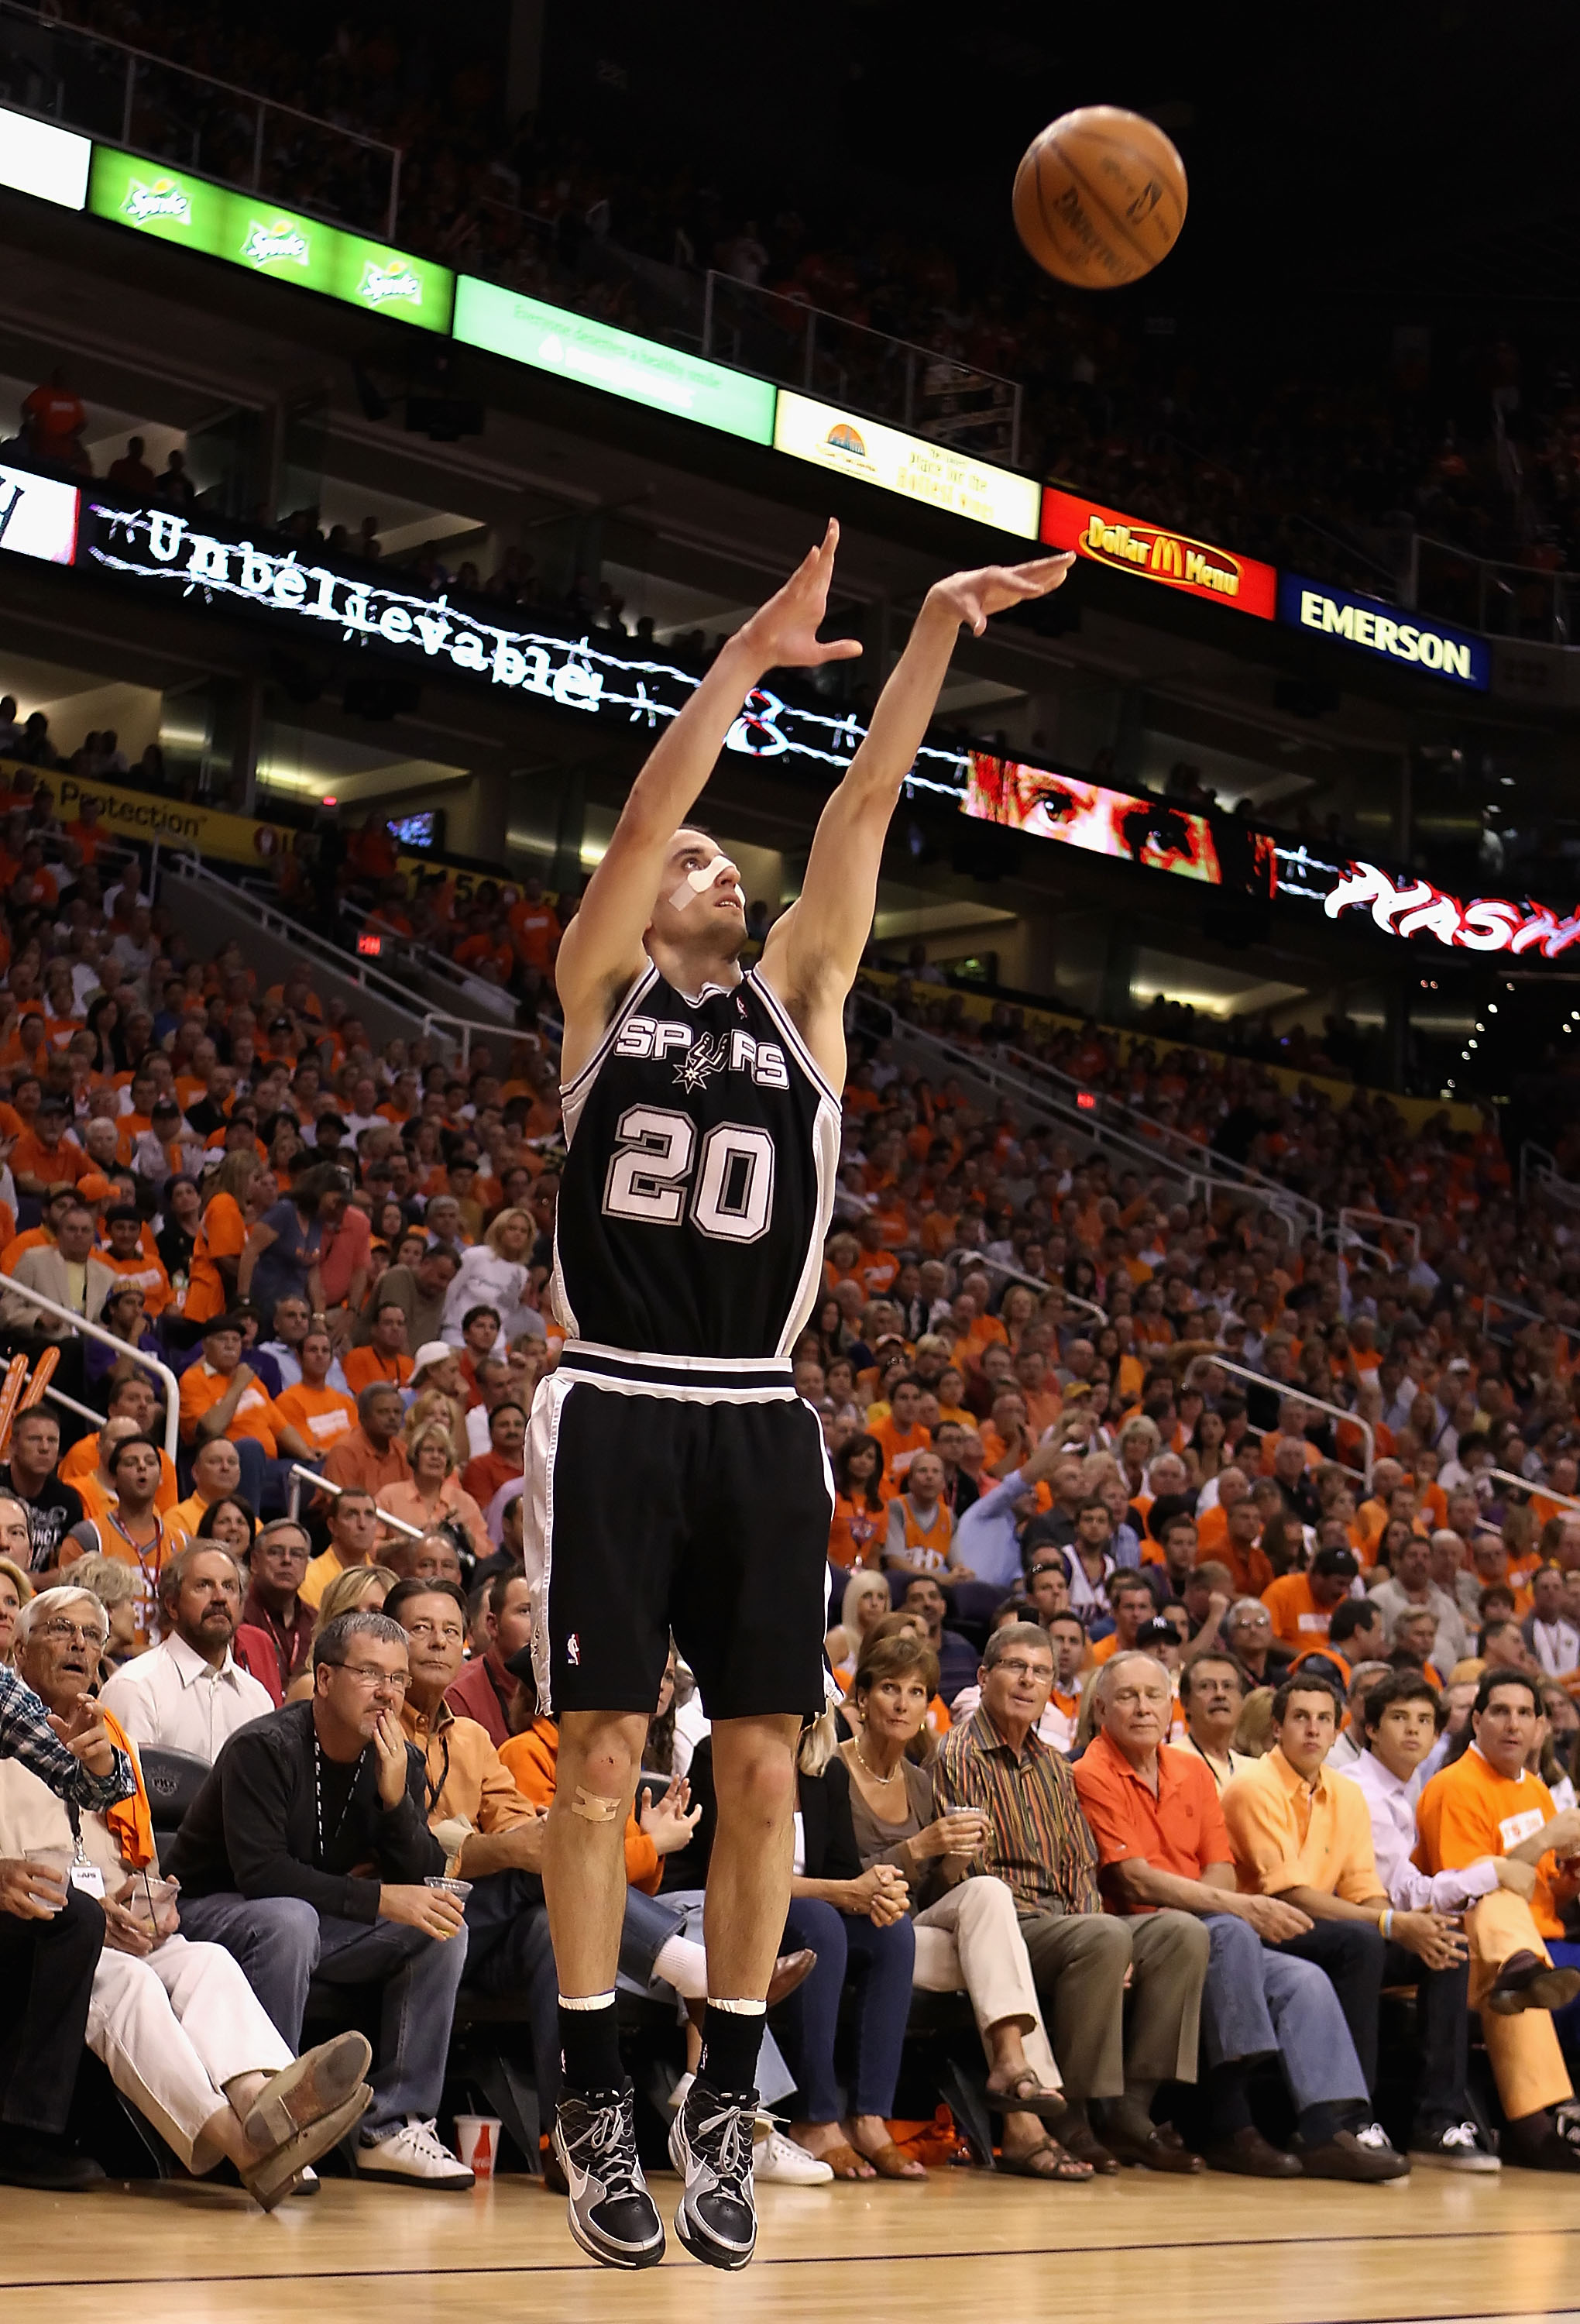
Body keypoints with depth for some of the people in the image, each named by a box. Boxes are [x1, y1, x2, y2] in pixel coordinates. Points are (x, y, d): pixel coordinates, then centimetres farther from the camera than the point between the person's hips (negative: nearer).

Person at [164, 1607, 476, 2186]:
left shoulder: (402, 1763, -1)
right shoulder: (264, 1748, -21)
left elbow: (423, 1881, -8)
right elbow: (259, 1872, -29)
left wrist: (396, 1796, -25)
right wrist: (377, 1899, -31)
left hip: (323, 1920, 7)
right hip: (213, 1914, -7)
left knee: (443, 1929, -11)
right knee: (290, 1919, -38)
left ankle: (393, 2127, -12)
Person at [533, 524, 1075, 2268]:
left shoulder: (799, 997, 12)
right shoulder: (601, 989, 7)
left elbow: (862, 810, 2)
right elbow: (641, 815, -7)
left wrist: (933, 635, -7)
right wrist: (744, 661, -17)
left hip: (761, 1422, 3)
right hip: (616, 1415, -2)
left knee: (761, 1769, 2)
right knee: (602, 1758, -2)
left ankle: (723, 2100, 12)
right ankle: (595, 2102, 8)